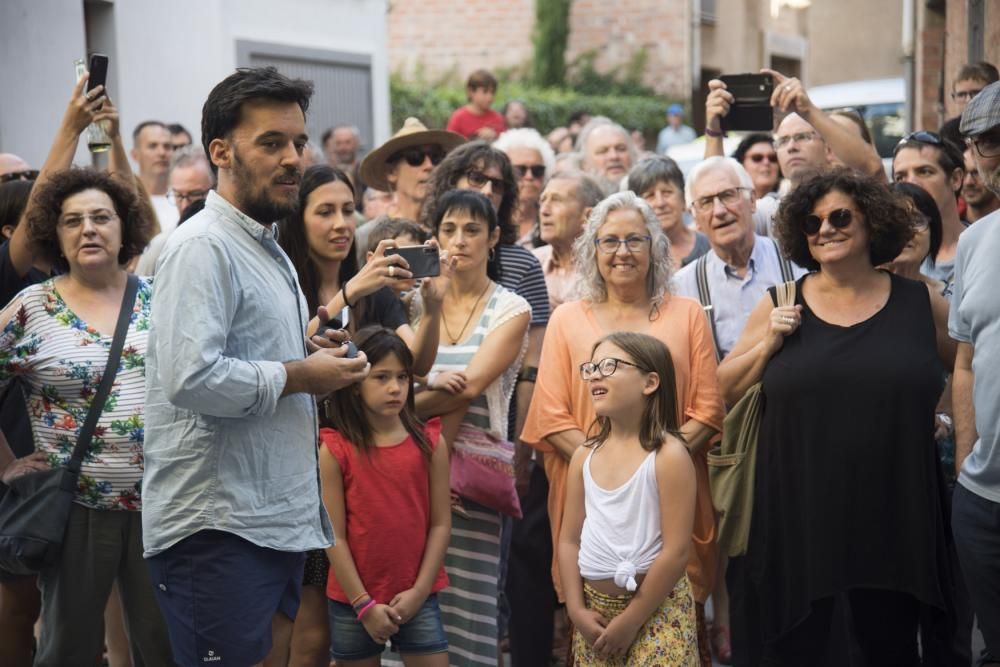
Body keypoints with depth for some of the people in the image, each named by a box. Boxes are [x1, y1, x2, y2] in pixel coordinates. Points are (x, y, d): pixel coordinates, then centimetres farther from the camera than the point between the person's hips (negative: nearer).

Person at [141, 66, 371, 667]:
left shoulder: (270, 252, 19)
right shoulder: (203, 246, -14)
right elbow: (192, 379, -27)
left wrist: (310, 356, 7)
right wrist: (300, 376, -15)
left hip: (279, 520, 10)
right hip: (218, 527, -10)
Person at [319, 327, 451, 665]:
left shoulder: (430, 443, 0)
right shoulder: (336, 449, -6)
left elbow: (440, 523, 0)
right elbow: (334, 535, -7)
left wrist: (419, 591, -7)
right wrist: (364, 603, -9)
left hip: (417, 598, 1)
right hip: (352, 600, -1)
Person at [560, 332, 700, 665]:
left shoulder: (668, 456, -14)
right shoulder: (584, 456, 4)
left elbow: (676, 552, -17)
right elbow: (570, 540, 8)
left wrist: (630, 620, -14)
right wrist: (577, 610, -2)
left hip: (656, 609, -5)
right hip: (595, 607, 6)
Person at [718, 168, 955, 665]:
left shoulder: (922, 304, 2)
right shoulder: (779, 306, 3)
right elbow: (724, 392, 6)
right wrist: (769, 343, -7)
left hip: (894, 521, 0)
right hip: (799, 519, 0)